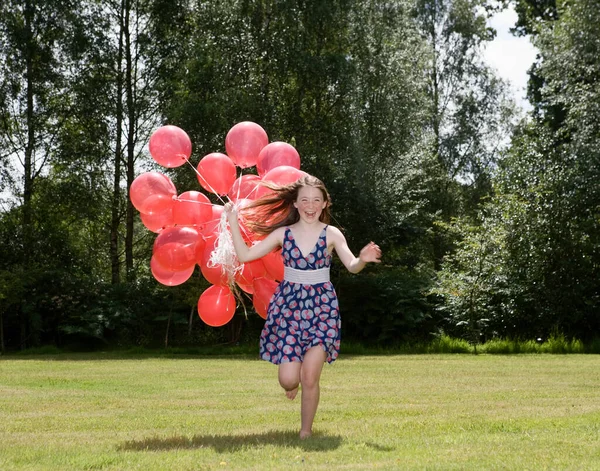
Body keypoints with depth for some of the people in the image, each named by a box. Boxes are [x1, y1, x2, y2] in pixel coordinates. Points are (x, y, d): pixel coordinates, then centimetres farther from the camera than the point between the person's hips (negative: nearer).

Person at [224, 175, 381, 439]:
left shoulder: (331, 234, -2)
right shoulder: (283, 234, 1)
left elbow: (352, 266, -14)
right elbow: (245, 255, 0)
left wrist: (363, 259, -36)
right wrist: (233, 222, -5)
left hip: (321, 308, -1)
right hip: (288, 306, 1)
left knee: (310, 377, -8)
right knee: (288, 378, -5)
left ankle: (306, 432, 12)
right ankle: (291, 384, 34)